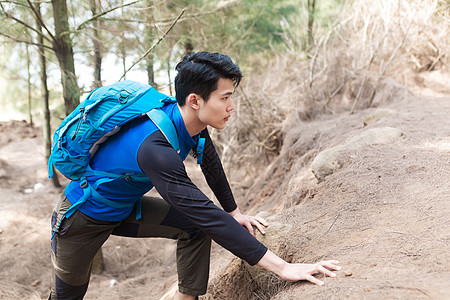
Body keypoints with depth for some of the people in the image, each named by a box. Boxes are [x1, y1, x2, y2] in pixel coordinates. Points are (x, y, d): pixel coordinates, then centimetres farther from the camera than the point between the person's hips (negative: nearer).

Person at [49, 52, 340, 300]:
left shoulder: (193, 122, -16)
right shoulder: (156, 148, -41)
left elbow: (211, 163, 6)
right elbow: (208, 215, -45)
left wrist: (234, 212, 16)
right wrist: (281, 267, -45)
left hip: (128, 207, 7)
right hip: (83, 215, -7)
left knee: (195, 226, -10)